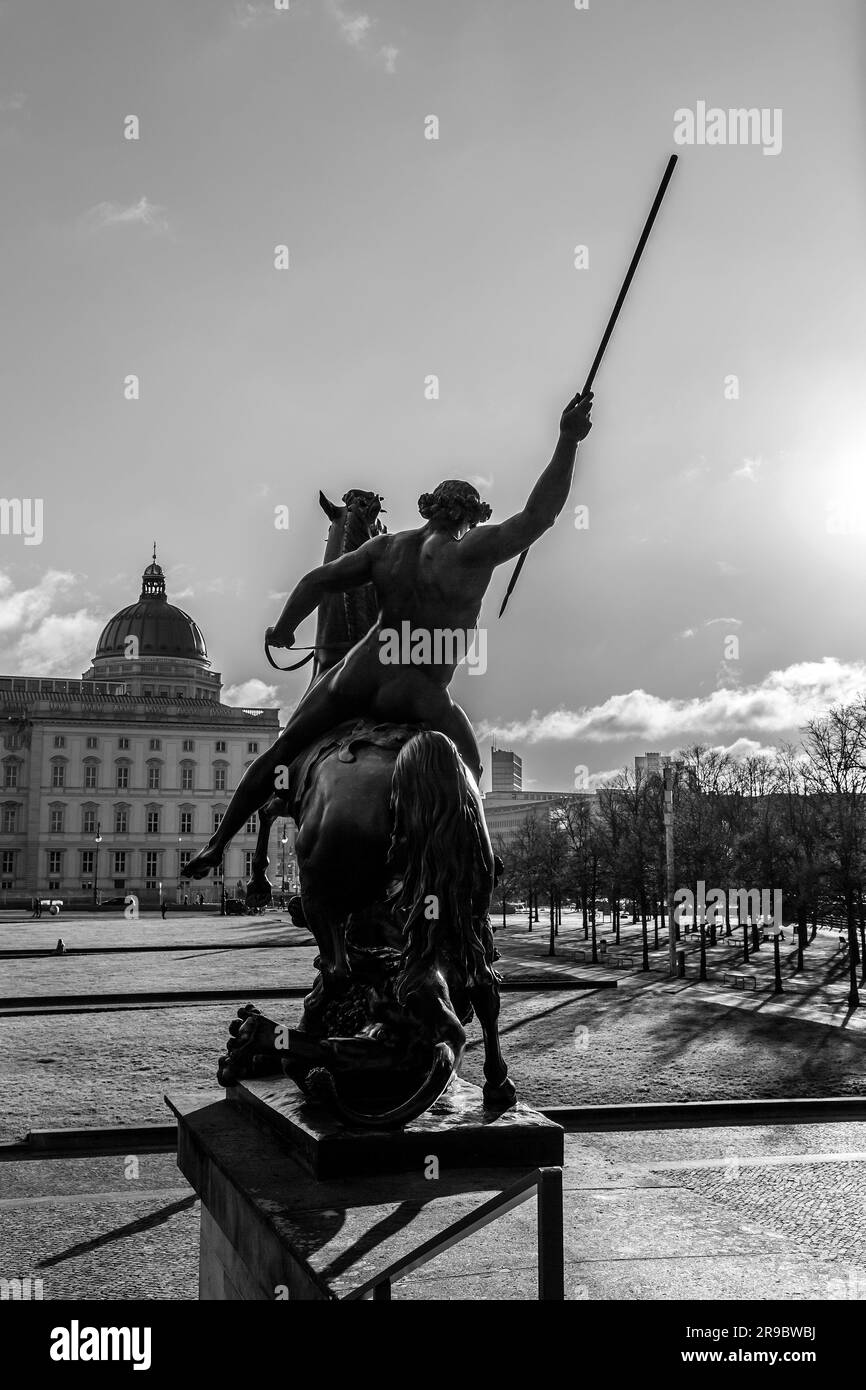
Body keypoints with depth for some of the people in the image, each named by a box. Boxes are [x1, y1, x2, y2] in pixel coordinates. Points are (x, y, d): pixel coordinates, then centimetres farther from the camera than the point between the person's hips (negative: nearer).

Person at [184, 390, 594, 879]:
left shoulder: (387, 547, 3)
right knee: (468, 771, 25)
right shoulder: (472, 552, -9)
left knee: (281, 753, 20)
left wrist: (284, 629, 18)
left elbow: (318, 581, 2)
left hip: (356, 678, 4)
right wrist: (568, 441, -15)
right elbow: (538, 516, -16)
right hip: (418, 702, -3)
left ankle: (216, 844, 24)